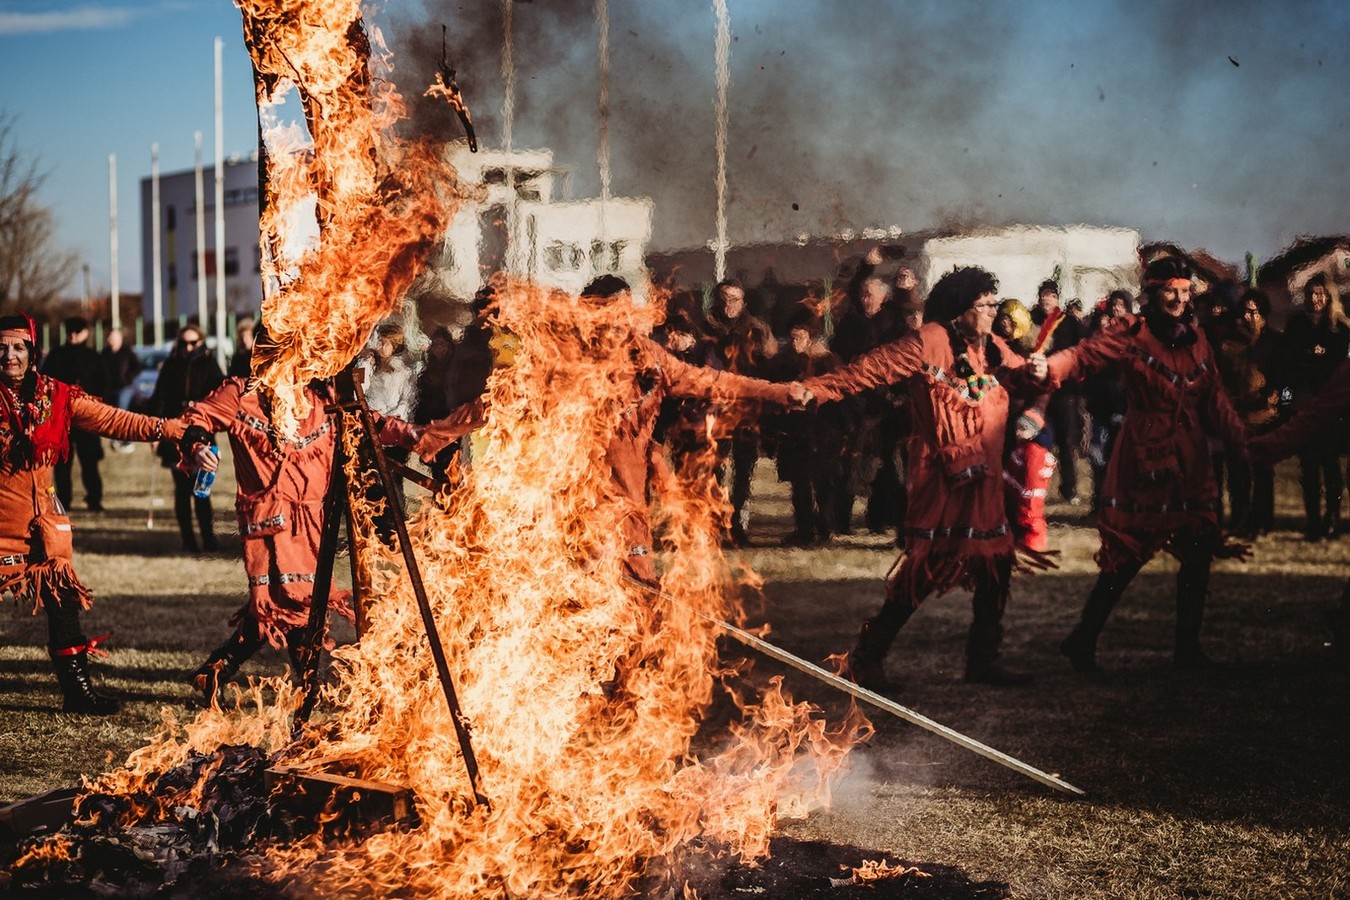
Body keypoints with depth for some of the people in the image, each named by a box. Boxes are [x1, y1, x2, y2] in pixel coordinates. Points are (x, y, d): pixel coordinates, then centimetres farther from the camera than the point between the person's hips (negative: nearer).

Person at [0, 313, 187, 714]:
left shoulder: (56, 396, 1)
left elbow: (111, 420, -2)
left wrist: (165, 428, -12)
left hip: (42, 515, 3)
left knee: (62, 599, 6)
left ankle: (77, 688, 16)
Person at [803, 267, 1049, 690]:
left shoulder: (993, 347, 10)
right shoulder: (929, 342, -12)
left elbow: (1019, 377, 29)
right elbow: (869, 370, -16)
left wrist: (1034, 372, 5)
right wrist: (813, 390, -24)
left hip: (984, 476, 8)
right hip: (942, 475, -8)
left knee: (995, 564, 10)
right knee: (925, 566, -7)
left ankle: (983, 659, 24)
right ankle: (868, 656, 5)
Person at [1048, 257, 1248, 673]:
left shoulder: (1197, 340, 10)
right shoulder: (1133, 336, -7)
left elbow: (1214, 398, 13)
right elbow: (1087, 354, -22)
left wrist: (1241, 438, 3)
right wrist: (1050, 367, -42)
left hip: (1190, 462, 6)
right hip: (1144, 459, -5)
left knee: (1198, 554, 4)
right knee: (1127, 556, -4)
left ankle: (1188, 647, 16)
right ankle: (1083, 641, 7)